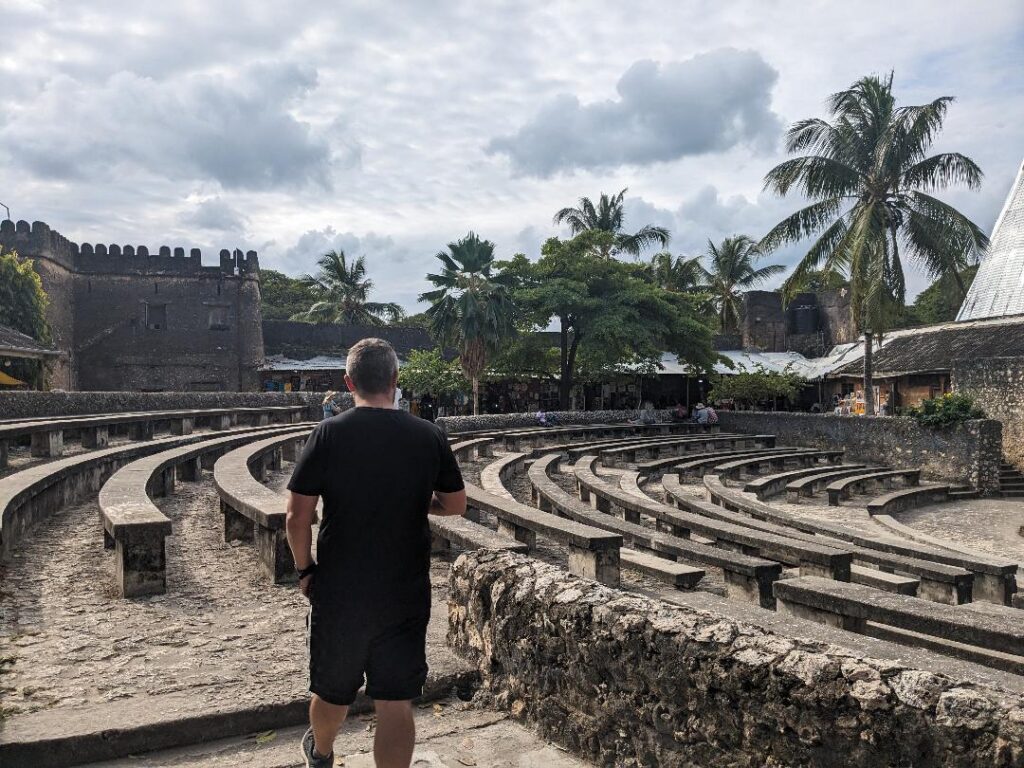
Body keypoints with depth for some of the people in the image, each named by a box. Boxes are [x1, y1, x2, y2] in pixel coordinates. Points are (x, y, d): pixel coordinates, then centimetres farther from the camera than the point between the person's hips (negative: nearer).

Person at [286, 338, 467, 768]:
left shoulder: (329, 434, -11)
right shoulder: (429, 436, -6)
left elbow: (297, 516, -10)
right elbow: (455, 504, 5)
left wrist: (305, 570, 5)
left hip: (338, 592, 0)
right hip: (407, 595, 0)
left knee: (332, 693, 22)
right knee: (395, 702, 8)